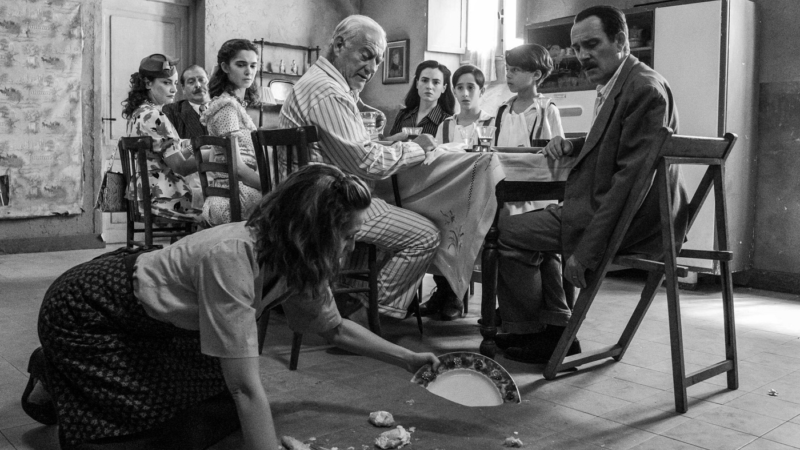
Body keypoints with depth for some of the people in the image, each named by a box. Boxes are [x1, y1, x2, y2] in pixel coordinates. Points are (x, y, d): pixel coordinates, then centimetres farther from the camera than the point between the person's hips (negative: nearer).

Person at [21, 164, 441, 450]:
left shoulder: (299, 262, -14)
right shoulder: (232, 257, -39)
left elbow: (334, 327, 3)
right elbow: (247, 389, -39)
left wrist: (409, 359, 3)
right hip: (85, 312, -7)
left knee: (223, 410, 7)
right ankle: (52, 377, 17)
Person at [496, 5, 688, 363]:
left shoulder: (643, 88, -17)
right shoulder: (618, 85, 13)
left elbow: (632, 176, -23)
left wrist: (586, 250, -24)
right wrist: (572, 145, 7)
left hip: (628, 221, -11)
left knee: (503, 232, -10)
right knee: (533, 223, 25)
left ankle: (552, 331, 4)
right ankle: (541, 321, 24)